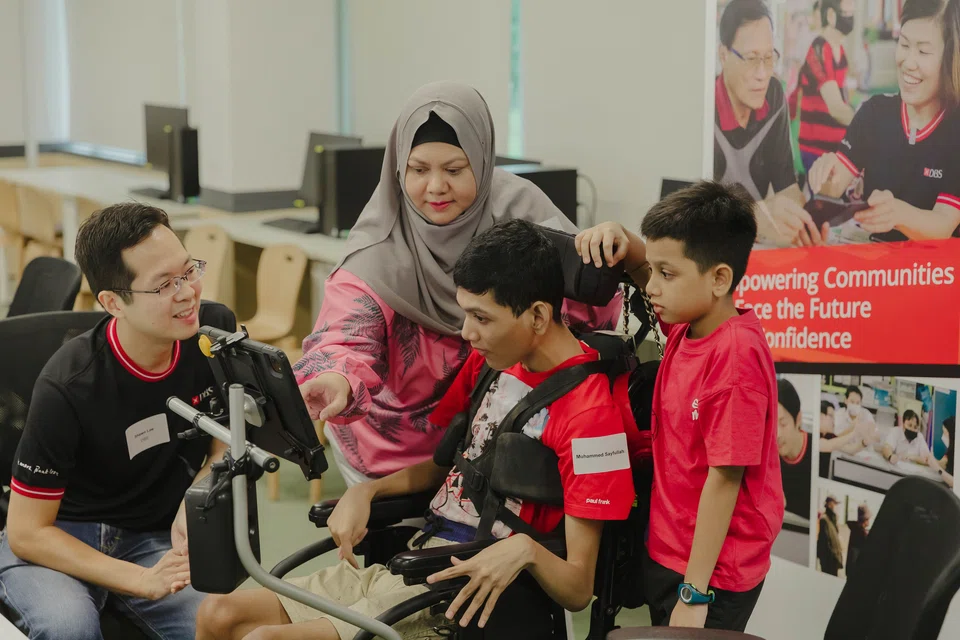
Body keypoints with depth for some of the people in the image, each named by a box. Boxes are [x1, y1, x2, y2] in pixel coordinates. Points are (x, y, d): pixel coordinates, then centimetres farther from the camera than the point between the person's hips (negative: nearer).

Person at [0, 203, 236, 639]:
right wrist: (141, 580, -25)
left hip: (153, 538, 3)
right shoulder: (67, 387, -23)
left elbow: (225, 448, 8)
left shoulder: (216, 331, -10)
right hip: (55, 542, -3)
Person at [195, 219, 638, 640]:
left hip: (468, 595, -8)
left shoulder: (589, 412, -18)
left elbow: (578, 590, -16)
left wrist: (526, 548, -35)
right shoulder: (492, 358, 8)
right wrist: (365, 492, 4)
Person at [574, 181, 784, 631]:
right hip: (665, 557, 8)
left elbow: (724, 478, -23)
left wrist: (694, 595, -21)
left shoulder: (736, 355, -23)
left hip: (711, 575, -8)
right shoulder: (686, 329, 2)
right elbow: (646, 271, 21)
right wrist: (620, 240, -2)